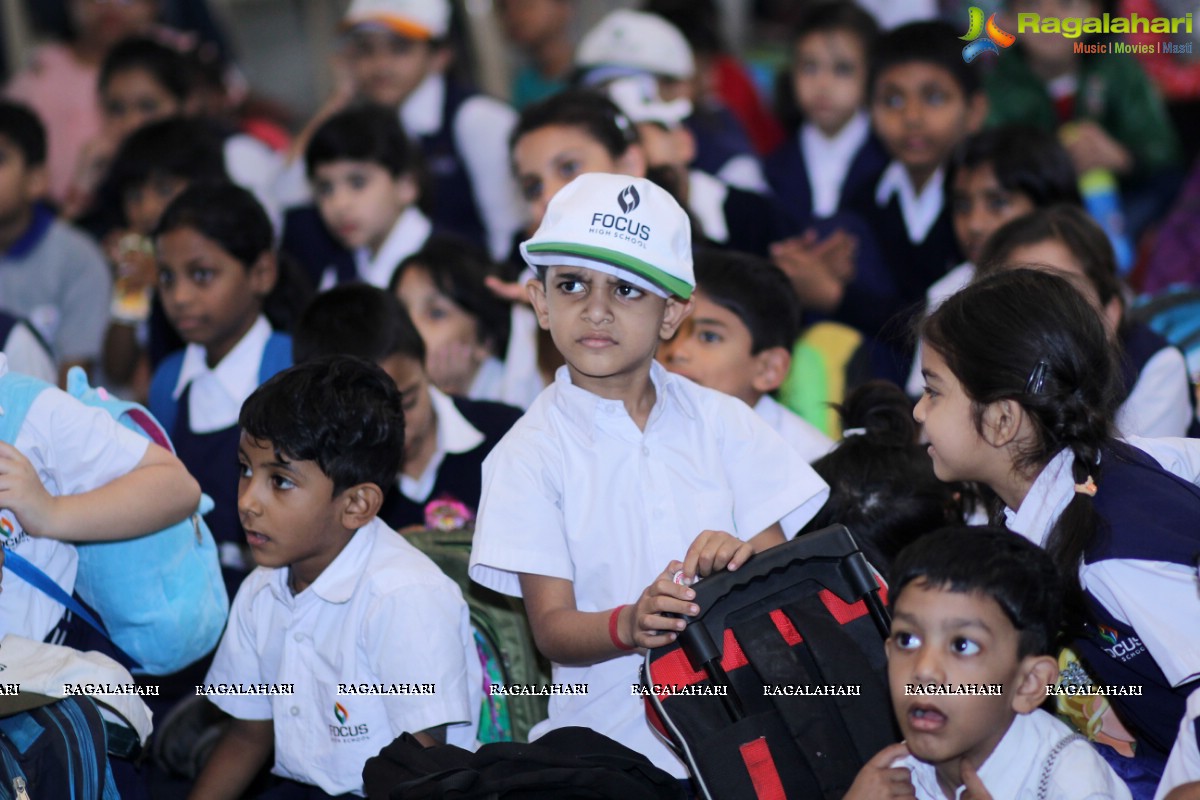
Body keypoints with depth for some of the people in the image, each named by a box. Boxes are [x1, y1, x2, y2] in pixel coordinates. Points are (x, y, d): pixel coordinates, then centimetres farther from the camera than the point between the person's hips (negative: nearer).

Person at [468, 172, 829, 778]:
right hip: (609, 735, -2)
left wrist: (743, 558, -17)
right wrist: (629, 625, -26)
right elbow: (552, 627, -5)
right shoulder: (532, 452, 0)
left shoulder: (719, 421, 9)